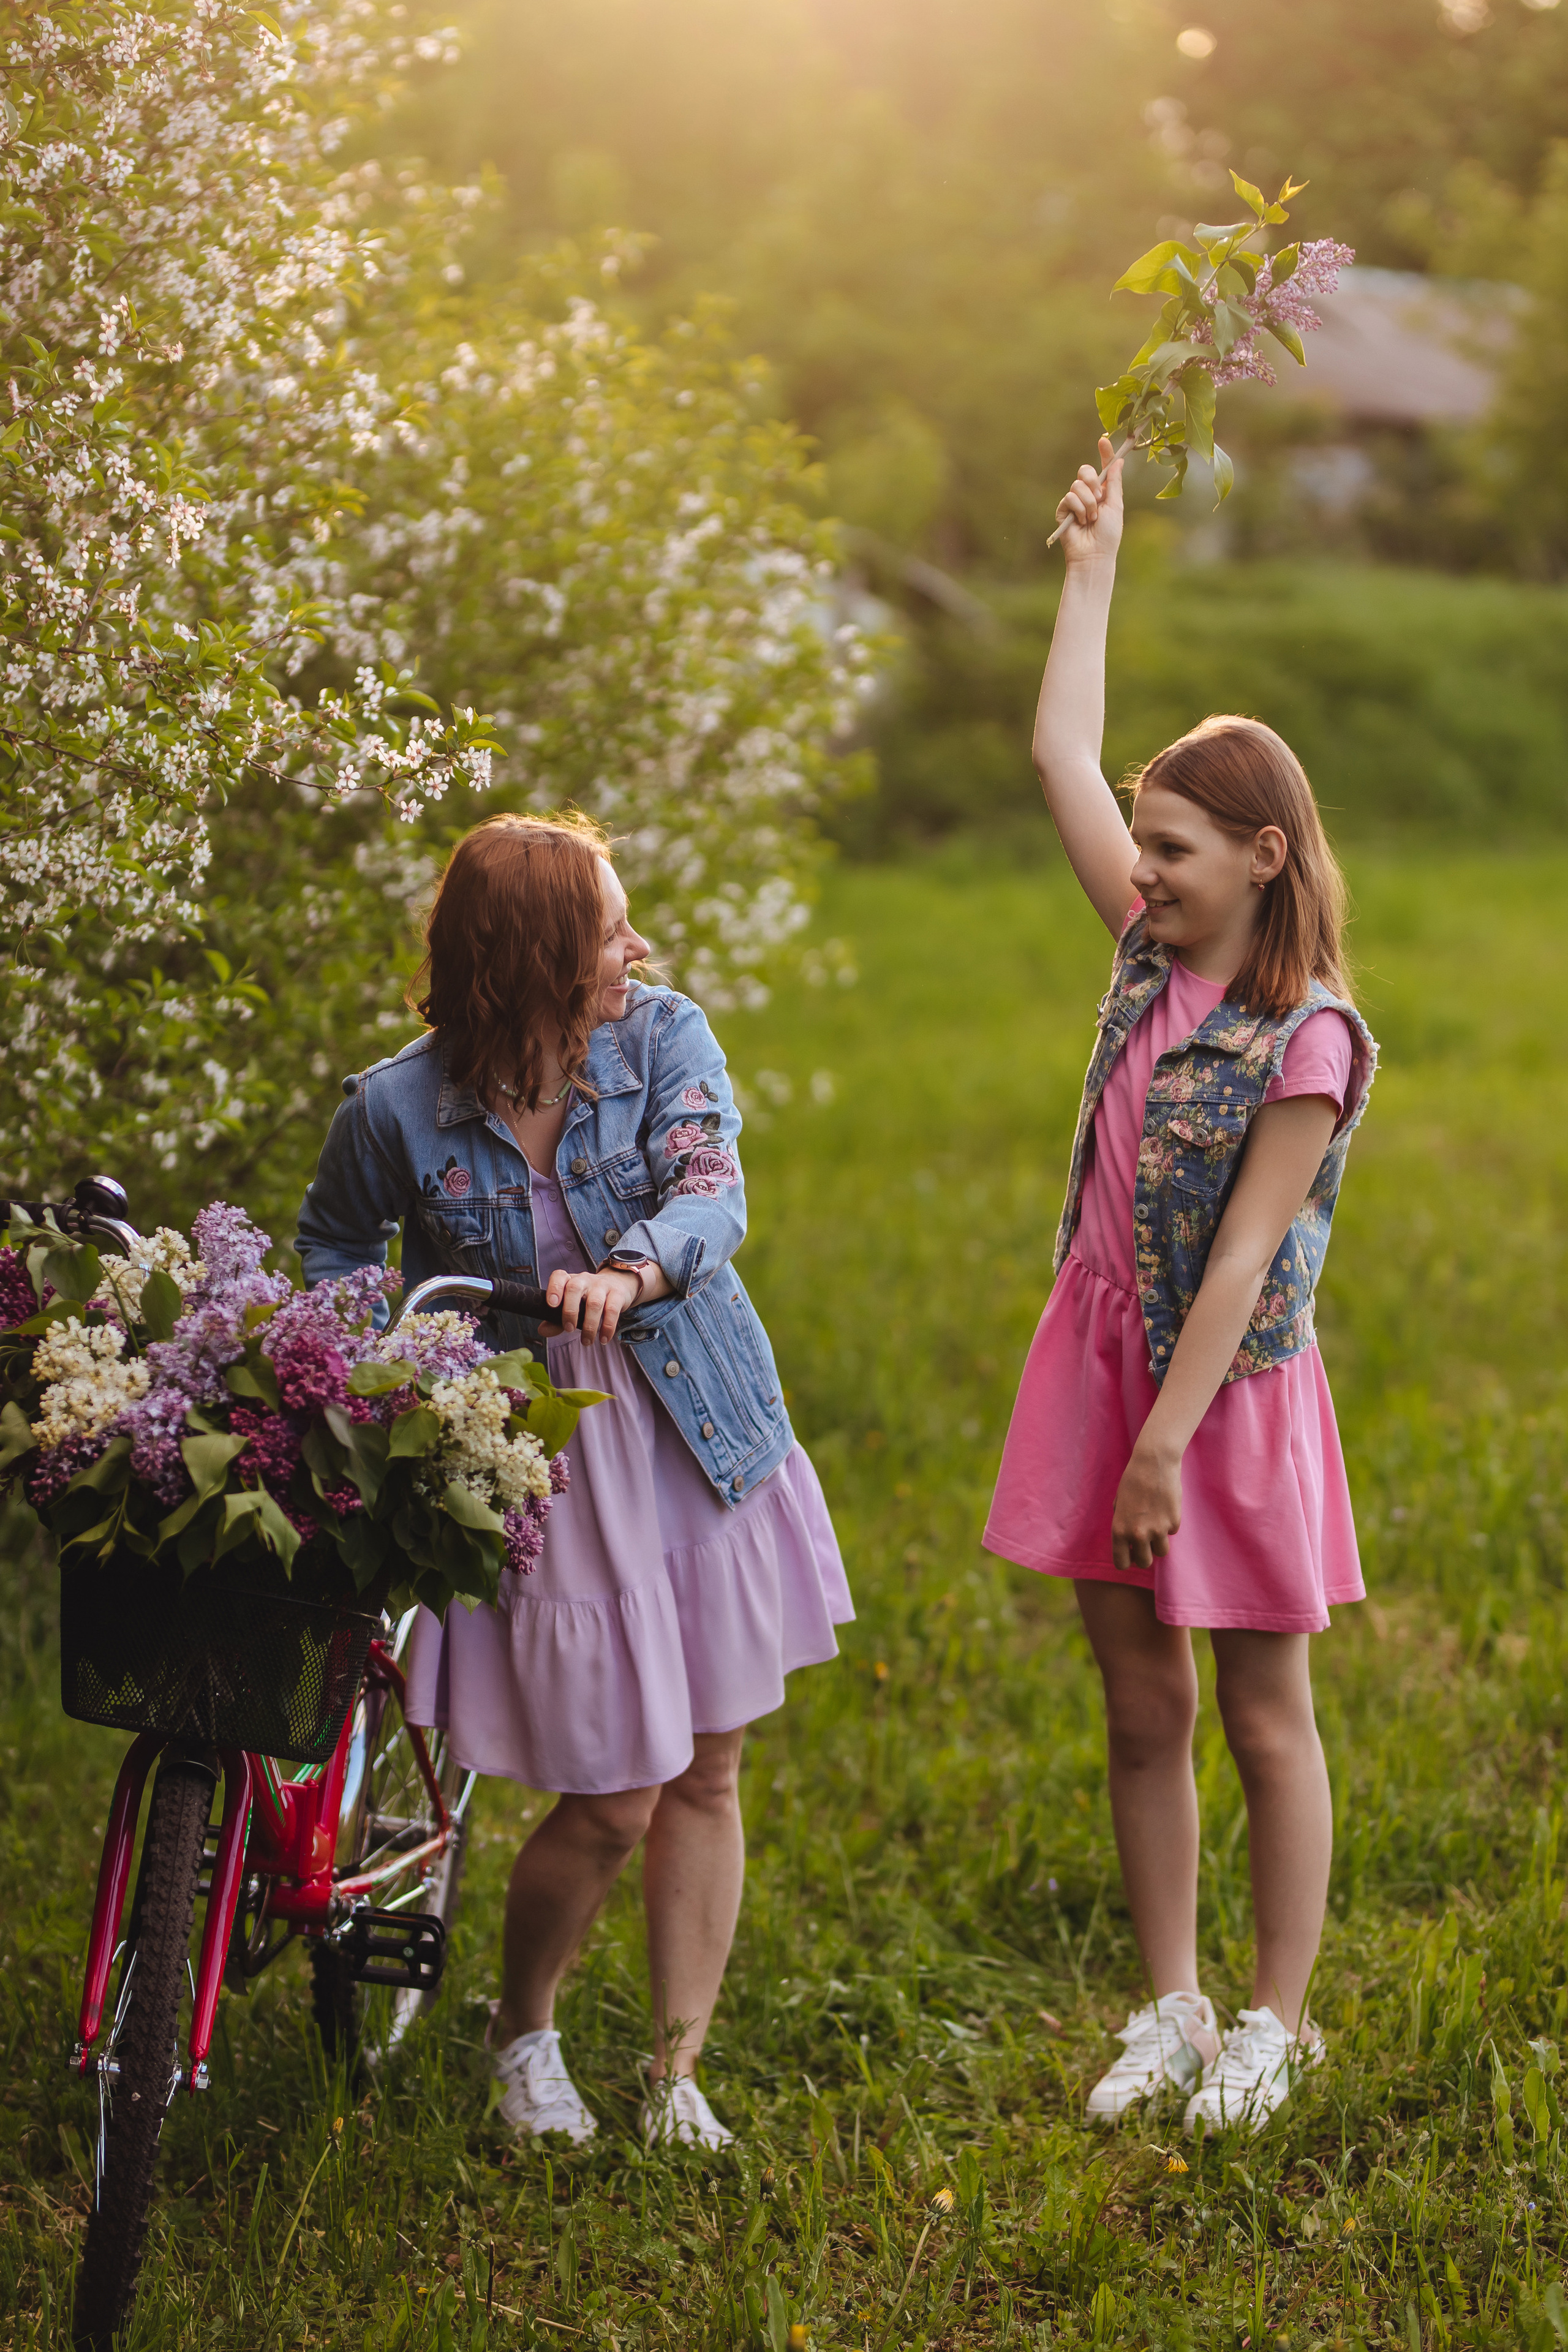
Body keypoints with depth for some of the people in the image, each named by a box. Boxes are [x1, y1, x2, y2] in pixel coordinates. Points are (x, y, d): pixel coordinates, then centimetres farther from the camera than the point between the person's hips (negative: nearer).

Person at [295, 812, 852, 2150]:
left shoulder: (664, 1037, -5)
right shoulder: (397, 1109, -10)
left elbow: (715, 1195, -20)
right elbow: (332, 1254, 9)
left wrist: (631, 1272, -41)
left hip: (698, 1439, 3)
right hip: (537, 1466, -3)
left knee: (706, 1774, 8)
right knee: (614, 1797, -2)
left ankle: (679, 2073, 24)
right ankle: (524, 2034, 26)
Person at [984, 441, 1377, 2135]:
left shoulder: (1311, 1038, -17)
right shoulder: (1153, 954, 2)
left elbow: (1243, 1255, -19)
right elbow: (1060, 758, 6)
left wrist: (1166, 1443, -19)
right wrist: (1094, 566, 8)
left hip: (1231, 1390, -6)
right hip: (1102, 1360, 6)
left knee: (1264, 1719, 8)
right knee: (1139, 1712, 12)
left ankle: (1274, 2023, 20)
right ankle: (1171, 2009, 24)